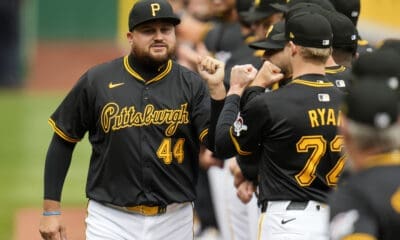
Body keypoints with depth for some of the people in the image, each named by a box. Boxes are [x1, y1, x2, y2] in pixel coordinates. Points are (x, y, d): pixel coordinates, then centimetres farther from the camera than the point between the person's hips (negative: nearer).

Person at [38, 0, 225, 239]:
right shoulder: (97, 81, -1)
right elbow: (63, 141, 6)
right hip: (111, 220, -1)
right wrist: (51, 209, 4)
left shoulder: (192, 85, 0)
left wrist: (216, 90, -23)